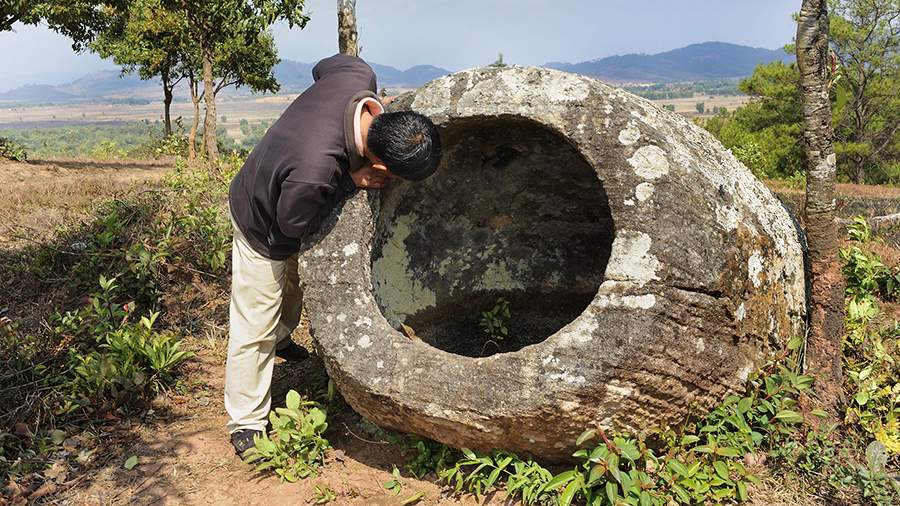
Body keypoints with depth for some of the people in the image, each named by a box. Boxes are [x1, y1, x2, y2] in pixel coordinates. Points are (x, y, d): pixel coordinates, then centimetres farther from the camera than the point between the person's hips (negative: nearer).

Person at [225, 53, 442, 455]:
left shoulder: (358, 75, -31)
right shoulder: (314, 172, -49)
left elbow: (324, 66, -4)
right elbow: (292, 225, -26)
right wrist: (352, 182, -28)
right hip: (263, 230, -8)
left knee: (295, 287, 32)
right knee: (255, 329, 3)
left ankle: (279, 338, 62)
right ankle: (246, 425, 21)